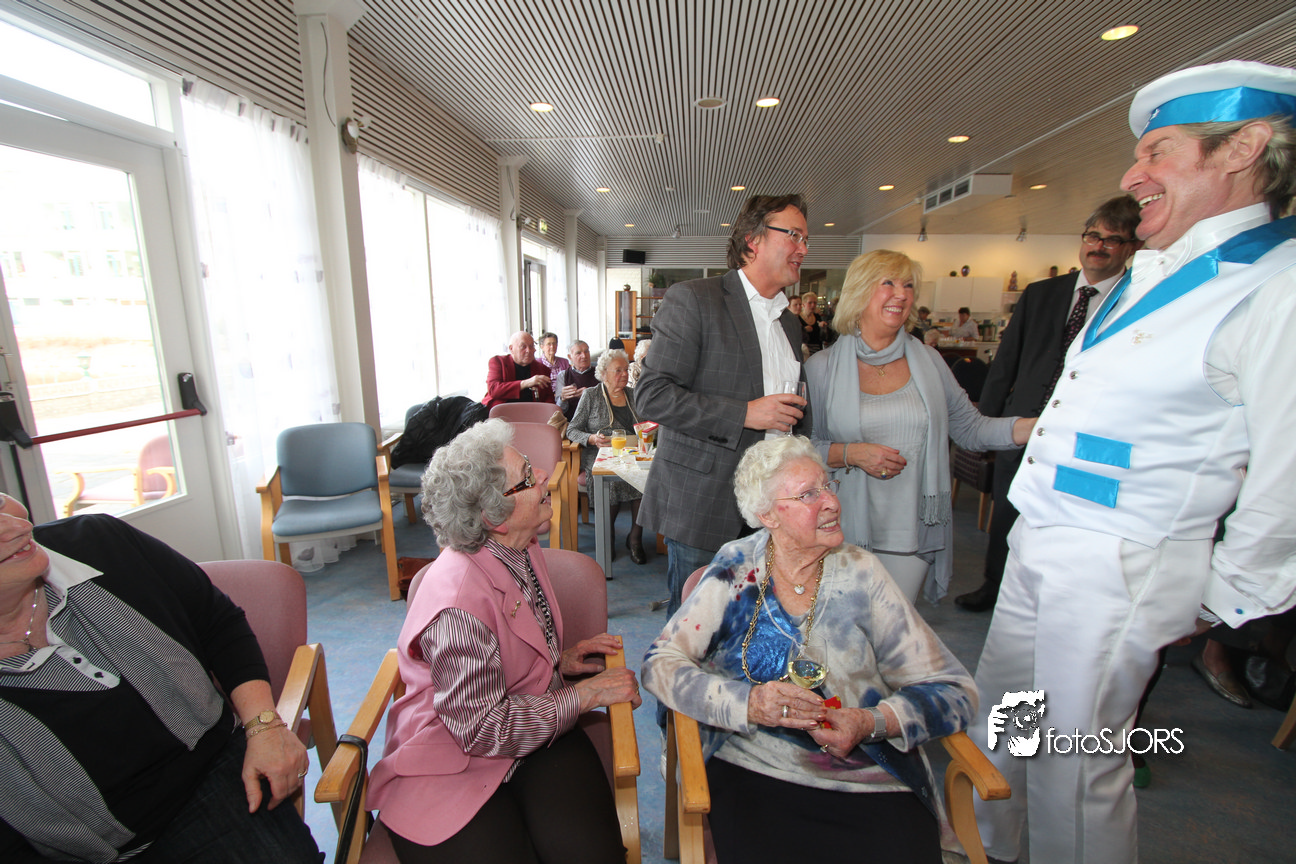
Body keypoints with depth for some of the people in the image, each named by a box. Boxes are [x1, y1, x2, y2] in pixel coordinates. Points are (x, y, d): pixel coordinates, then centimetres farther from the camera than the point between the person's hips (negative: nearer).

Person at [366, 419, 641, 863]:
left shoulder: (522, 551, 1)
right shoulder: (457, 601, -26)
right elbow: (482, 731, -20)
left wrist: (559, 659, 1)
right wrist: (586, 693, -15)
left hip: (537, 734, 5)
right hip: (453, 766, -5)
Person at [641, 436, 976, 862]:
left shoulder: (859, 572, -1)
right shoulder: (735, 570, -3)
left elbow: (952, 690, 1)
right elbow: (660, 663, -6)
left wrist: (871, 723, -16)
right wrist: (748, 703, -20)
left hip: (872, 780, 2)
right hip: (752, 773, -1)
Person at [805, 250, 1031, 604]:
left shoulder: (927, 362, 4)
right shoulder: (822, 368, -5)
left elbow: (970, 427, 6)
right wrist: (851, 453, -19)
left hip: (913, 535, 3)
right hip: (845, 534, -2)